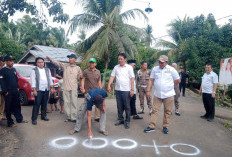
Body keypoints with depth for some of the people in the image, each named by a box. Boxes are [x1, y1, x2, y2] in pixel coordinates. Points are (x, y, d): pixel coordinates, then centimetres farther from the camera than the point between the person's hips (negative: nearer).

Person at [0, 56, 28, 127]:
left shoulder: (14, 69, 12)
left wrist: (17, 87, 13)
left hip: (15, 91, 7)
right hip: (8, 93, -6)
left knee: (17, 106, 15)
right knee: (8, 108, 2)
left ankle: (19, 119, 26)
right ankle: (10, 122, 11)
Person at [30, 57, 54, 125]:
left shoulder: (47, 70, 14)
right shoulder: (34, 70, 0)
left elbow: (50, 79, 16)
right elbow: (33, 81, -5)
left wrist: (51, 88, 11)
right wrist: (34, 90, -12)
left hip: (46, 89, 5)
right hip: (39, 90, -4)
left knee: (44, 104, 12)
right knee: (37, 104, -6)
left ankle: (43, 116, 25)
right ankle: (34, 118, 1)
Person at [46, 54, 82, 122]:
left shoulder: (78, 68, 8)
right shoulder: (65, 65, 9)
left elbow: (78, 78, 12)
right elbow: (57, 63, 0)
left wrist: (80, 77, -9)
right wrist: (50, 60, -14)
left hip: (74, 88, -1)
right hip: (66, 88, 1)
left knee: (74, 103, -2)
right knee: (66, 103, 6)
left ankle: (73, 117, 4)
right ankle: (69, 117, 17)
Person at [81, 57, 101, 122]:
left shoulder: (98, 72, 10)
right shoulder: (86, 71, 1)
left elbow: (99, 81, 14)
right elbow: (83, 80, -2)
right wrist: (83, 88, -12)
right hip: (88, 91, -2)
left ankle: (97, 117, 14)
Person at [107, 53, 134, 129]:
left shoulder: (129, 67, -2)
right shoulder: (116, 67, 8)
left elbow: (132, 79, -5)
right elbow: (112, 76, 7)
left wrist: (132, 89, -11)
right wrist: (109, 85, -6)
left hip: (126, 90, -3)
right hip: (118, 89, 4)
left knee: (127, 106, 3)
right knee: (119, 106, 12)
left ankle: (127, 121, 15)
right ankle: (120, 119, 26)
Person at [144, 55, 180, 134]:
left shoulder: (171, 69, -3)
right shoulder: (155, 69, 3)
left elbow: (178, 80, 5)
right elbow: (151, 80, 4)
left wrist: (169, 84, 7)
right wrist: (148, 90, 0)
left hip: (168, 95, -1)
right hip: (157, 94, 2)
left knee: (167, 112, 8)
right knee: (155, 110, 4)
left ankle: (165, 126, 22)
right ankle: (151, 126, 10)